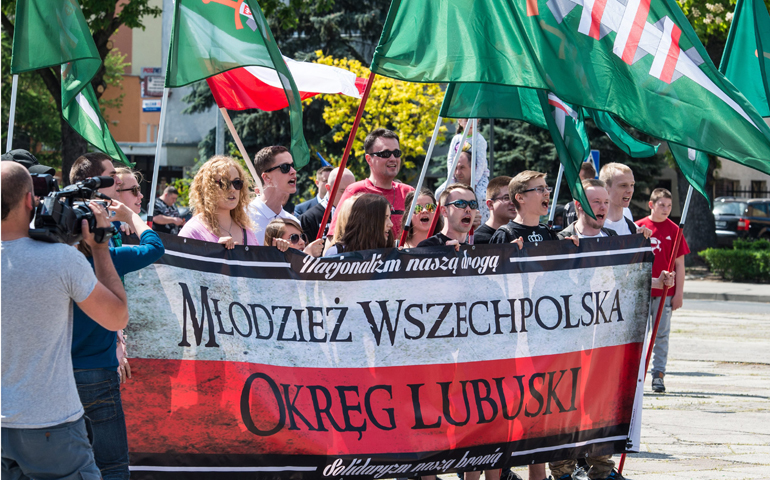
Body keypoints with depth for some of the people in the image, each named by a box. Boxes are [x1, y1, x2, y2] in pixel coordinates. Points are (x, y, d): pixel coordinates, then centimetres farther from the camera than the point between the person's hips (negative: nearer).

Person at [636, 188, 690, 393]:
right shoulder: (638, 227, 1)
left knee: (661, 334, 2)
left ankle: (658, 375, 6)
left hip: (665, 291, -1)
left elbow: (679, 264, 2)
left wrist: (679, 293, -2)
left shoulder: (674, 230, 0)